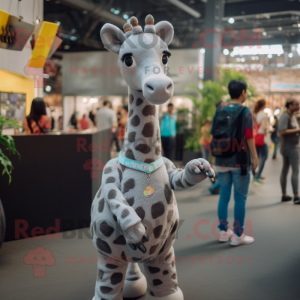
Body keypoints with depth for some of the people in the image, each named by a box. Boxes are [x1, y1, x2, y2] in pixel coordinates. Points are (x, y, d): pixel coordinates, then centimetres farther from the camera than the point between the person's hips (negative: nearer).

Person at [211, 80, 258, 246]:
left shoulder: (219, 110, 7)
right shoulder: (245, 112, -8)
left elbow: (213, 135, 8)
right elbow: (249, 137, -12)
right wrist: (255, 157, -3)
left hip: (222, 160, 5)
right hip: (240, 161, -5)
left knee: (224, 196, 12)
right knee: (240, 198, 2)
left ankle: (223, 231, 19)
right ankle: (238, 235, 7)